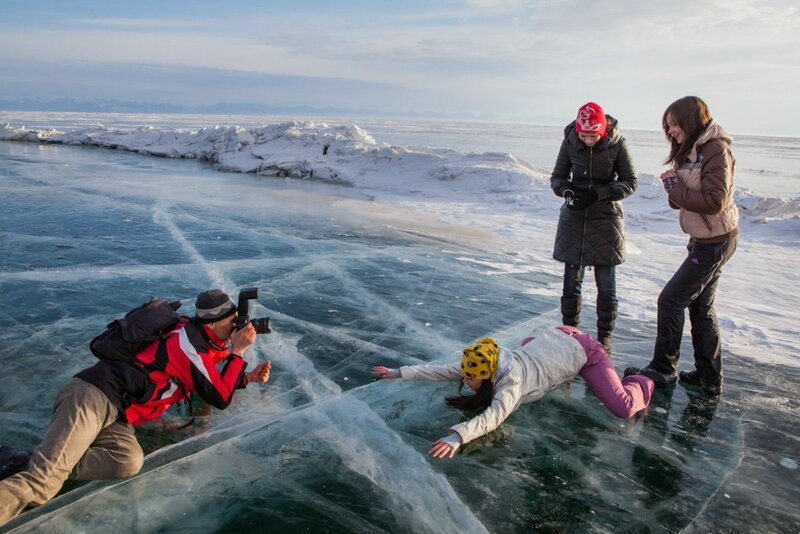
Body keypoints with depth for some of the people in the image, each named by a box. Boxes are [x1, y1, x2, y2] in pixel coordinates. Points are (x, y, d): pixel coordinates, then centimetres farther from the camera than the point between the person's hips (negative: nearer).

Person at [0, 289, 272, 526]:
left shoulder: (204, 342, 16)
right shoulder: (187, 340, -13)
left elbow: (214, 383, 28)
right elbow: (220, 399, -9)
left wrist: (247, 377, 15)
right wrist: (238, 352, -4)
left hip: (114, 414, 9)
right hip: (92, 397, -9)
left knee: (129, 462, -22)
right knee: (42, 482, -24)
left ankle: (32, 464, -20)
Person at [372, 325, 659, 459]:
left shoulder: (512, 380, -39)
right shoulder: (487, 363, -21)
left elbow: (494, 416, -55)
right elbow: (444, 370, -20)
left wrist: (458, 436, -69)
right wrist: (401, 372, -26)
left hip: (580, 349, -7)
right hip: (552, 337, 7)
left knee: (622, 407, -15)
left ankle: (641, 383, 18)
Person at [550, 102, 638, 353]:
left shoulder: (617, 144, -10)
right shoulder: (570, 142, -5)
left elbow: (630, 182, -6)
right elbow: (557, 177, 4)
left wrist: (598, 194, -21)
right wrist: (567, 190, -19)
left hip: (605, 219, -1)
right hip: (574, 219, 2)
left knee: (606, 285, 4)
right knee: (571, 282, 6)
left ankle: (604, 337, 20)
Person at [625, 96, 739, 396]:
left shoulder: (716, 150, -18)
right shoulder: (692, 150, 12)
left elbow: (714, 201, -24)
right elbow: (686, 199, 12)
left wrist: (676, 190, -17)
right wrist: (673, 187, -7)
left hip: (715, 242, -10)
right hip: (704, 239, 10)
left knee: (671, 300, -4)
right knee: (700, 306, 14)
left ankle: (663, 369, 10)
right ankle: (709, 378, 24)